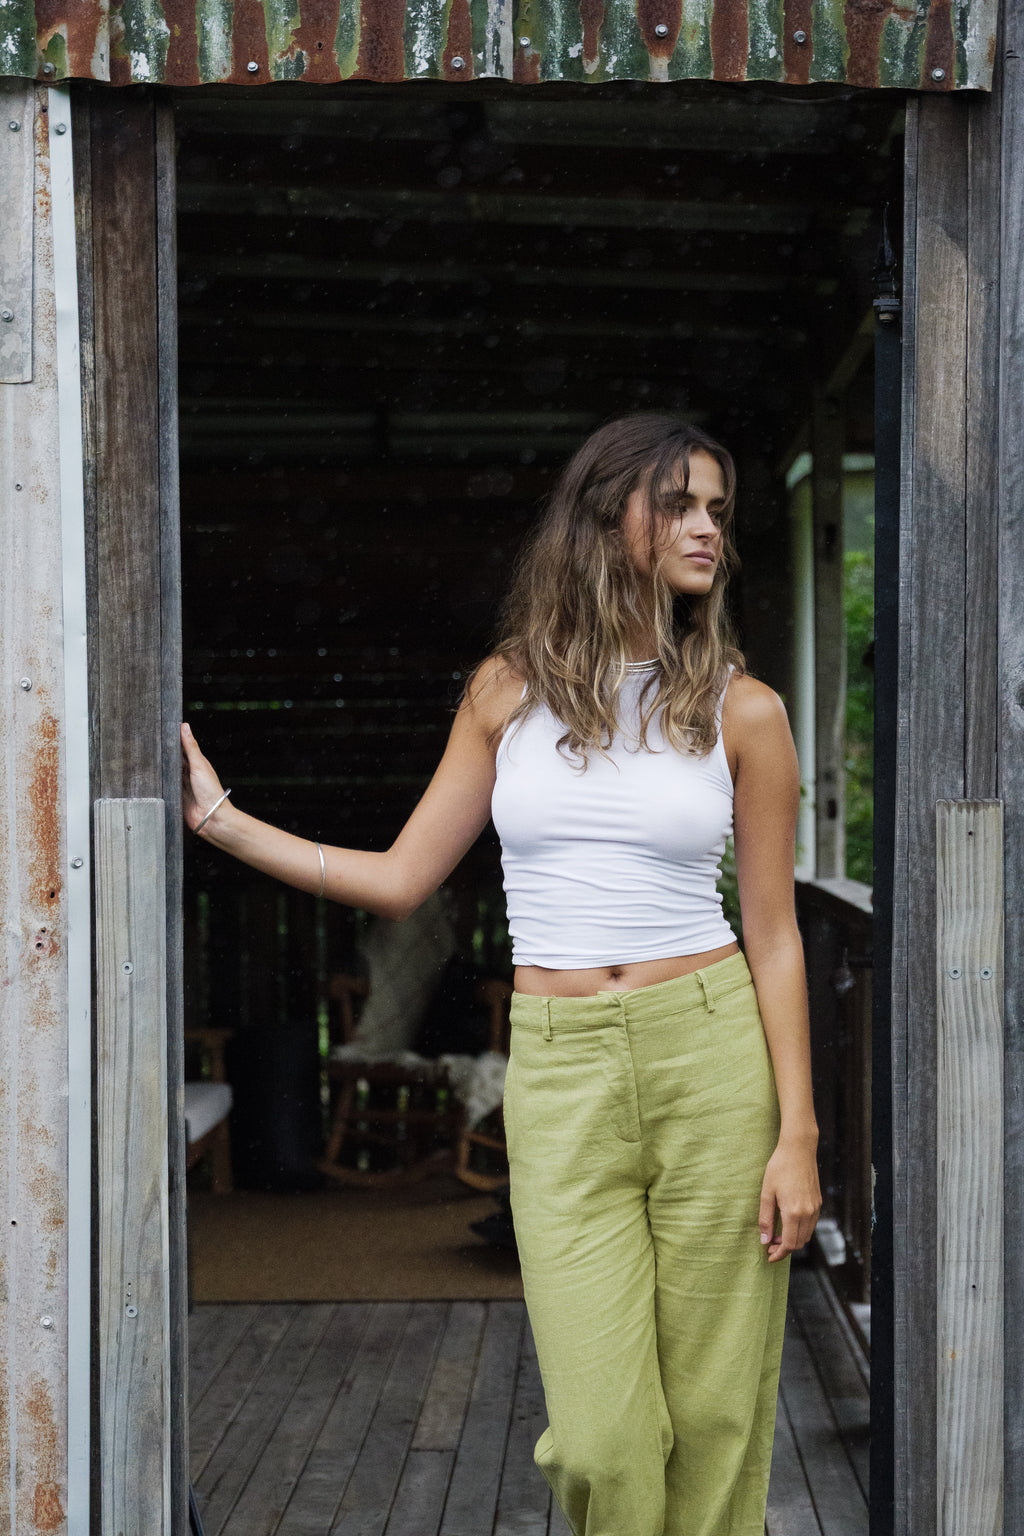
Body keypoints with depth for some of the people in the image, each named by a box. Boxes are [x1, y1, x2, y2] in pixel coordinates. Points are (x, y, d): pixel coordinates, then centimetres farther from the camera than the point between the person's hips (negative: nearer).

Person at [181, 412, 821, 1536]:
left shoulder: (742, 710, 3)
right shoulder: (508, 689, 7)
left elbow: (773, 935, 3)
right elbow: (400, 880, 10)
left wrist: (798, 1134, -3)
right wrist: (218, 819, 7)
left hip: (714, 1063, 0)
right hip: (561, 1075, 1)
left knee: (713, 1418, 3)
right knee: (602, 1440, -6)